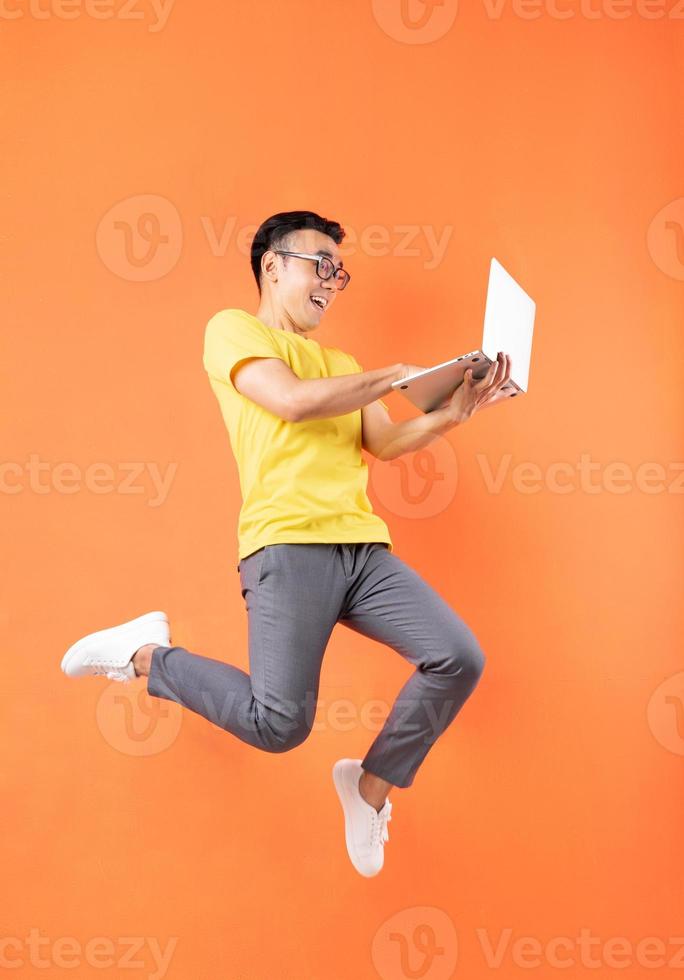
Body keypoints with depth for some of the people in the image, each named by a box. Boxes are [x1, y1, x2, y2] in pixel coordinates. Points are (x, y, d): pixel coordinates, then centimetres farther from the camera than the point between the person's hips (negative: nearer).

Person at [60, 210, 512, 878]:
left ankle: (372, 784, 13)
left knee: (459, 659, -8)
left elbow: (385, 444, 15)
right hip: (287, 547, -7)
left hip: (363, 547, 7)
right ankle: (147, 656, 7)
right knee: (278, 723, -18)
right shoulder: (233, 329, 8)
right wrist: (396, 375, -3)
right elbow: (292, 401, -10)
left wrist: (450, 415, -2)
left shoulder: (341, 366, 28)